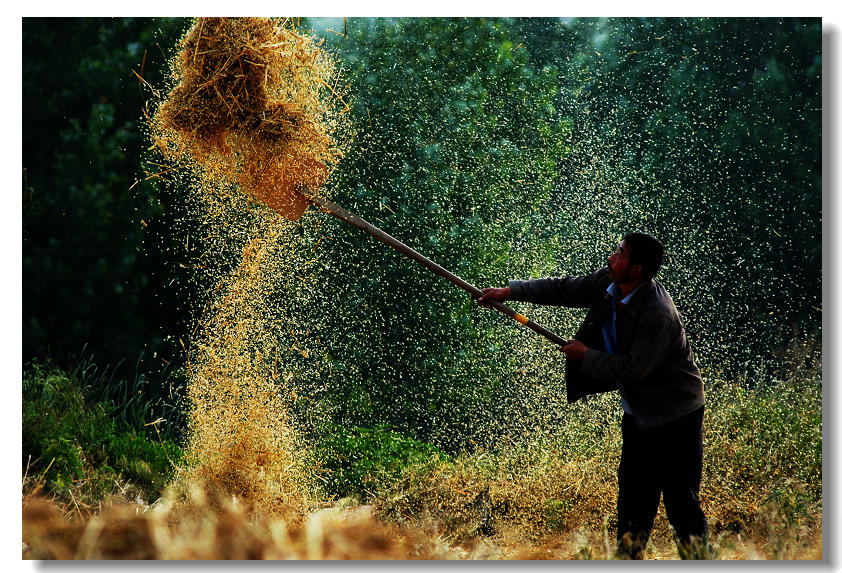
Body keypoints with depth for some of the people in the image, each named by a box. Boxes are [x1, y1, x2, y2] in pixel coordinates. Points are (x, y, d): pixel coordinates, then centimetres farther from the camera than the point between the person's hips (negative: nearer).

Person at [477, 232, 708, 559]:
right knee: (633, 497, 13)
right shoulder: (607, 282, -4)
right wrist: (510, 292, 11)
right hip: (640, 415, 9)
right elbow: (565, 290, 10)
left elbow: (633, 368, -27)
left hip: (675, 419, -9)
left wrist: (586, 356, -13)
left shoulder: (658, 316, -29)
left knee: (681, 501, -7)